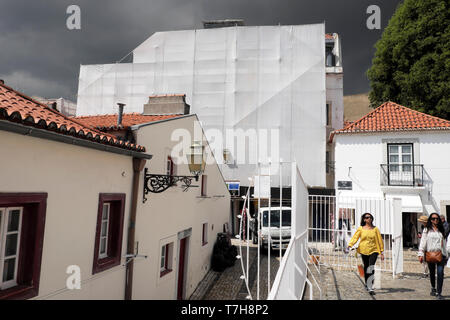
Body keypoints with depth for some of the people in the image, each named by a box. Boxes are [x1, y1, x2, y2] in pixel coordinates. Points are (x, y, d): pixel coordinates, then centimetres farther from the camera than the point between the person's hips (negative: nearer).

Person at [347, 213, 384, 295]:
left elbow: (379, 240, 7)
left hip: (373, 251, -1)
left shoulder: (375, 229, 3)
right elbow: (355, 237, -5)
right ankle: (367, 284, 30)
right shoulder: (361, 229, 3)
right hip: (364, 251, 1)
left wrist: (382, 252, 7)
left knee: (371, 267, -16)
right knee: (366, 267, 10)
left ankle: (371, 288, -15)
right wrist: (350, 245, -20)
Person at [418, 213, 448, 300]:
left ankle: (439, 293, -8)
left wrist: (446, 255, 12)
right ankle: (433, 288, 33)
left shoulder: (441, 230, 11)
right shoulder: (427, 230, 3)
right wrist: (421, 254, -9)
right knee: (432, 273, 12)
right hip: (430, 254, -1)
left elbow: (444, 243, 15)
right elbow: (423, 242, -1)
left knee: (440, 273, -12)